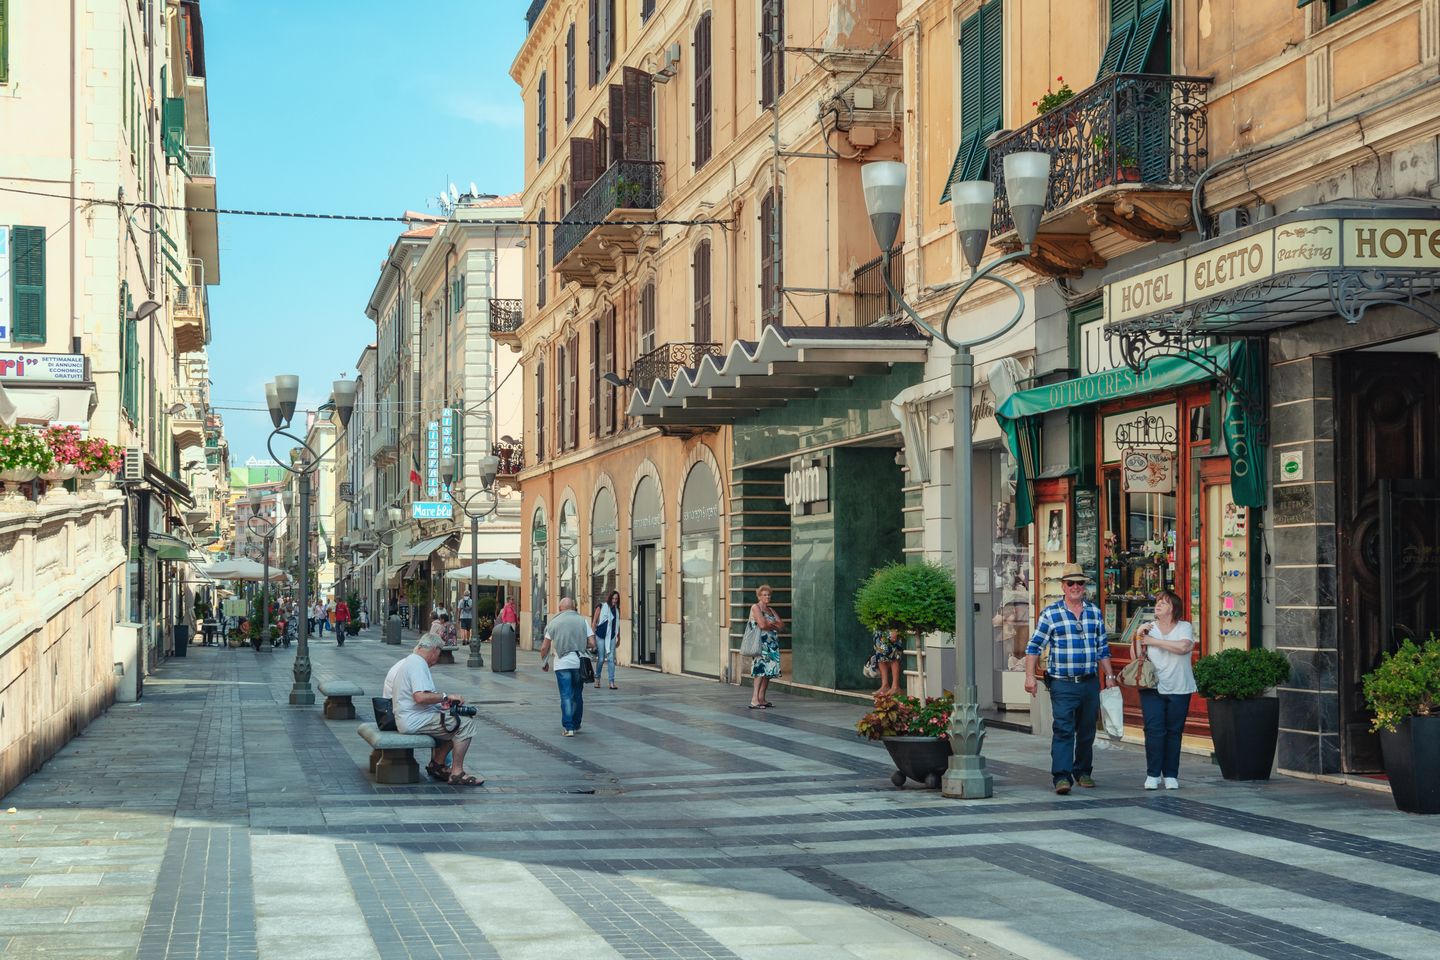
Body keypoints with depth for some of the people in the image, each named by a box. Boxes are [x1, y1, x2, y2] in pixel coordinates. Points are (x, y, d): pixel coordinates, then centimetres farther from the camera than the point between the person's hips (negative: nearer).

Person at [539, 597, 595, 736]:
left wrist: (543, 662, 19)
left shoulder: (554, 622, 2)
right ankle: (576, 726, 24)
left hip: (562, 664, -2)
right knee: (577, 696, 14)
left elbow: (544, 647, 3)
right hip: (579, 662, 2)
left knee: (566, 696, -1)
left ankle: (568, 727, -8)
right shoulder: (582, 621, 4)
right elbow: (592, 644, -1)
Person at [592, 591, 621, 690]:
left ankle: (612, 682, -2)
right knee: (601, 659, -1)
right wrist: (592, 636, -7)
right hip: (601, 636, -4)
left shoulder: (617, 609, 9)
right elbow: (594, 622, -4)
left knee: (611, 658, -2)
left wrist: (618, 638, 19)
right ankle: (597, 678, 22)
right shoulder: (601, 607, -5)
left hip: (611, 637, 4)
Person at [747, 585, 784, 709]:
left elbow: (781, 624, 11)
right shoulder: (755, 607, -3)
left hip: (772, 644, 8)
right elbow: (762, 625, -15)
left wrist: (769, 623, -5)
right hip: (761, 643, -8)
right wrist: (774, 625, 1)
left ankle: (762, 699, 9)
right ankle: (754, 700, -20)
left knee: (769, 671, 5)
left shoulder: (771, 610, 21)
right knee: (761, 670, -16)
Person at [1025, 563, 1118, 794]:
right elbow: (1034, 647, -3)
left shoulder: (1095, 613, 10)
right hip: (1062, 684, -4)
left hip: (1090, 683, 4)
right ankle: (1061, 777, -17)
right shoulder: (1050, 614, -3)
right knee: (1063, 730, -13)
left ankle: (1083, 772, 26)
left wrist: (1109, 675, 12)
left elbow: (1103, 648, 16)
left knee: (1087, 731, 12)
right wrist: (1029, 676, -10)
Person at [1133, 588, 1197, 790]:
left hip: (1179, 690, -1)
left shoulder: (1185, 627, 3)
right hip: (1152, 689, 1)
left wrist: (1154, 641, -13)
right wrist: (1138, 636, -10)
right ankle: (1152, 774, -4)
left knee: (1174, 732, 3)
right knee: (1154, 730, -8)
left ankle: (1171, 775, 11)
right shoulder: (1148, 628, 9)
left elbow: (1183, 647, -18)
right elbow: (1136, 656, 5)